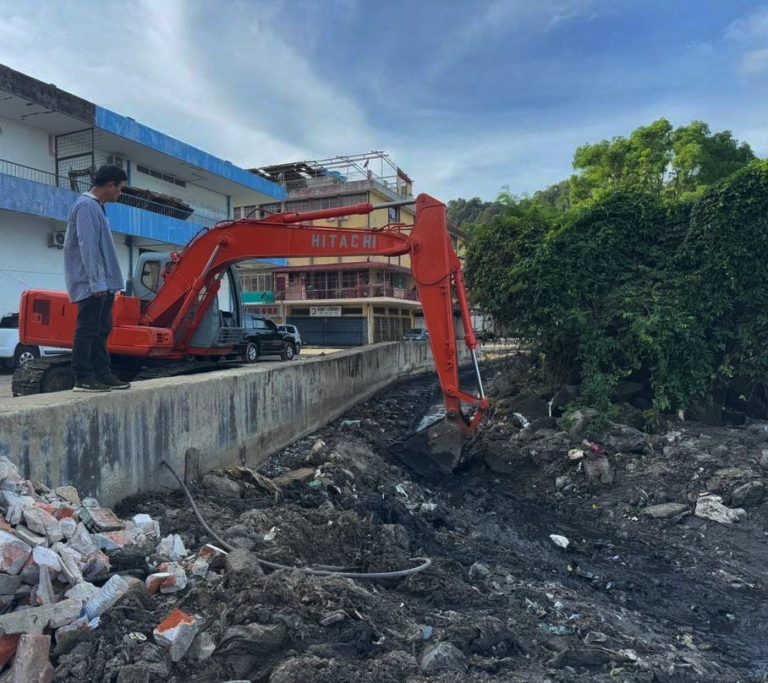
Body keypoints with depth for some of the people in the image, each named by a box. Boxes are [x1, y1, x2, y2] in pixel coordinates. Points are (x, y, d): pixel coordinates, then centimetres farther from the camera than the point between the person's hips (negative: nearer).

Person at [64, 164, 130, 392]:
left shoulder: (97, 207, 18)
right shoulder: (87, 206, -13)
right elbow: (88, 247, -19)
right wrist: (97, 282, -21)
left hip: (103, 282, 10)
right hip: (91, 283, -10)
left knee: (101, 330, 11)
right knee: (87, 329, -7)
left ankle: (102, 374, 16)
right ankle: (82, 378, -3)